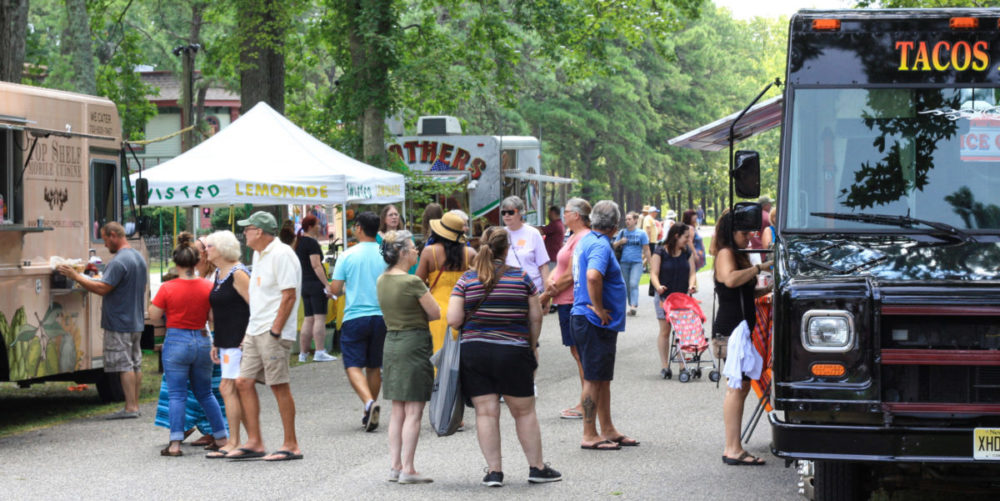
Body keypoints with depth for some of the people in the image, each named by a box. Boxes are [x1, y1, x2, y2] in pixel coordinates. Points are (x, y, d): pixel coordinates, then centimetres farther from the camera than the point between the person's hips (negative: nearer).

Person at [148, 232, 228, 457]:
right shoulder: (208, 287, -3)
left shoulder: (167, 289, -11)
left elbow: (154, 315, -5)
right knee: (205, 393, 17)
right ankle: (221, 437, 18)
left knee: (177, 395, 0)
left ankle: (175, 443, -6)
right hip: (202, 341, 3)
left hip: (176, 341, -3)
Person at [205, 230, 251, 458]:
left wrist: (247, 338, -20)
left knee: (227, 388, -11)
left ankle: (233, 442, -9)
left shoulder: (238, 274, -12)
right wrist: (215, 344, 20)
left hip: (239, 341, -10)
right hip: (226, 342, 10)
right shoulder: (218, 274, 16)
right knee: (237, 391, 9)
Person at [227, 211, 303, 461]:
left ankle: (291, 445, 1)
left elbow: (289, 295, -17)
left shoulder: (281, 254, -13)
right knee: (244, 382, 6)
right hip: (255, 331, 10)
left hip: (273, 333, -10)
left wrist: (275, 331, -19)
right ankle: (254, 442, 10)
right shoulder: (259, 255, 18)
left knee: (279, 386, -5)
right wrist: (250, 330, 19)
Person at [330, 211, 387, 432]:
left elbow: (335, 289, -5)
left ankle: (369, 402, -25)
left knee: (353, 365, -1)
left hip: (355, 317, -3)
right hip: (381, 316, 3)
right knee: (374, 366, 14)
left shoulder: (347, 256, -6)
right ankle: (370, 413, 20)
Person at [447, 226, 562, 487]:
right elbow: (536, 318, 2)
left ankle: (494, 471, 5)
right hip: (513, 353, -1)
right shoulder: (522, 277, -1)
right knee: (524, 411, 10)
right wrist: (532, 346, 16)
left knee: (485, 412, 5)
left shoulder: (467, 280, -1)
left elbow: (453, 319, -6)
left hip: (474, 351, 1)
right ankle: (537, 467, 17)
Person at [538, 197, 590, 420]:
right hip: (566, 302, 10)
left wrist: (544, 297, -12)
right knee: (577, 352, 12)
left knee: (580, 352, -6)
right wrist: (550, 280, -7)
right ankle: (584, 403, 17)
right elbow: (561, 267, 16)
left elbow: (570, 276, -17)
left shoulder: (583, 238, -15)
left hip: (574, 302, -10)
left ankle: (585, 406, -4)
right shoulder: (574, 238, 17)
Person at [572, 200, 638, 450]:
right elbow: (593, 276, -35)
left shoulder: (585, 241, 14)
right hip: (596, 323, -10)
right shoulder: (601, 246, -17)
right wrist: (599, 309, -24)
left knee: (602, 377, 16)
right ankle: (589, 435, 1)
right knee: (594, 378, -4)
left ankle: (608, 430, 23)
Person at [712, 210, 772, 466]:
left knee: (740, 386, 10)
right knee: (737, 387, -11)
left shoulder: (738, 255, 20)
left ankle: (733, 448, 13)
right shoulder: (725, 254, -10)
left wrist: (767, 289, 16)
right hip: (730, 331, -10)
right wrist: (760, 267, -22)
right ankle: (733, 449, -11)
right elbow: (731, 279, -30)